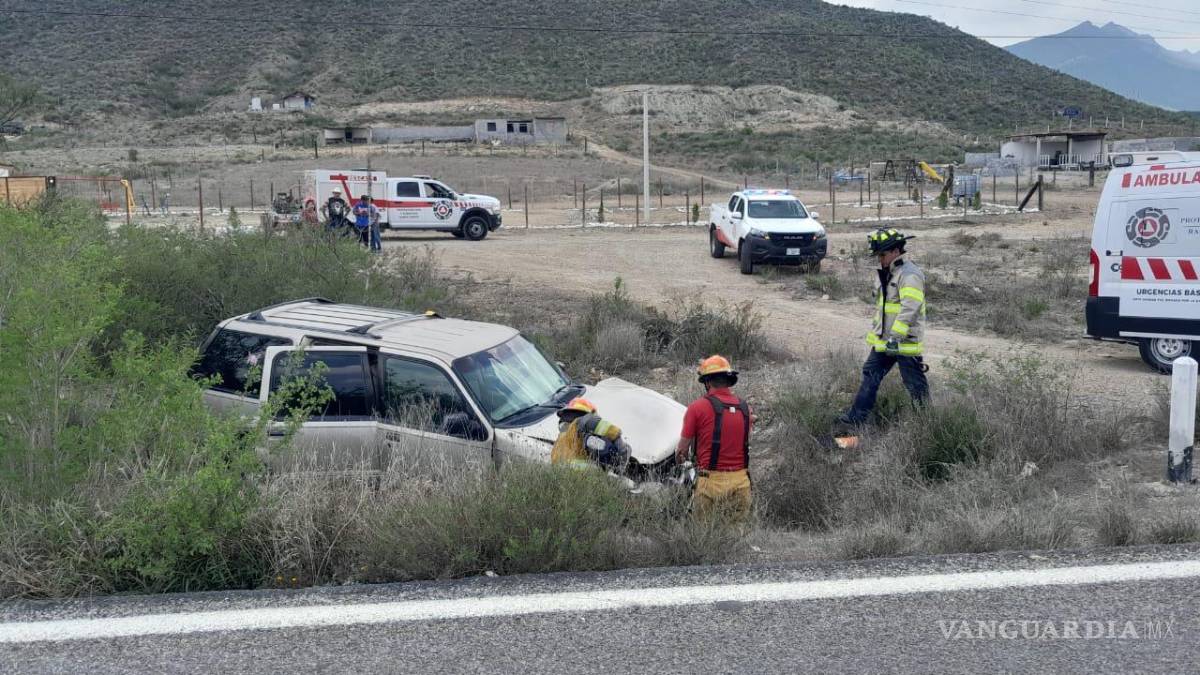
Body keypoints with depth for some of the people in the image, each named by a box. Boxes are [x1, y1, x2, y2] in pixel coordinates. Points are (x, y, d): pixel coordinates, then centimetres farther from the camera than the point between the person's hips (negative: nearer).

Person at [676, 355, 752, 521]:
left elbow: (682, 449, -2)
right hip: (741, 481, 4)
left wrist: (680, 460, 19)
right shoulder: (745, 408, 7)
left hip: (712, 481, -4)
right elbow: (745, 443, 14)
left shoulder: (698, 407, -6)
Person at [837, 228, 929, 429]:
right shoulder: (887, 273, 15)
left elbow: (909, 309, -27)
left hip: (905, 342, -10)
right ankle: (856, 417, 18)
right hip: (883, 340, 10)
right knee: (870, 375, 11)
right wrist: (876, 330, 26)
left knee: (915, 384, 1)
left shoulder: (910, 275, -18)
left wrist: (895, 336, -30)